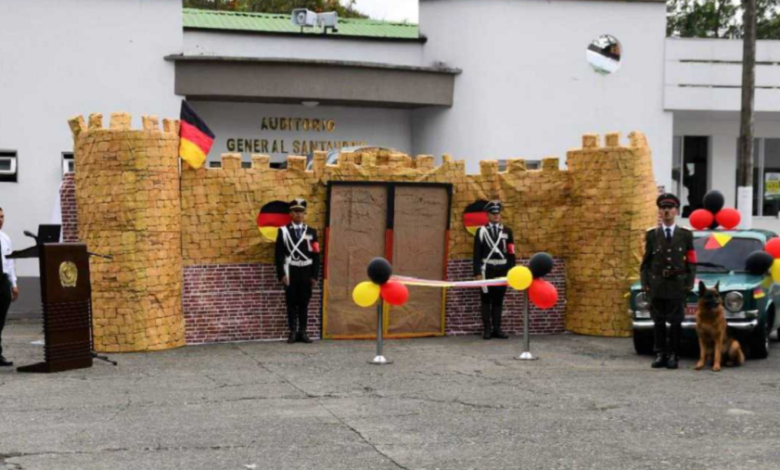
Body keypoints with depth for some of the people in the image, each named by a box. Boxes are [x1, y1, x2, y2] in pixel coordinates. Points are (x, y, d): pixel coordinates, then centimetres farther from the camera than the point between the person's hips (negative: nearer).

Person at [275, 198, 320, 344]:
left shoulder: (311, 232, 9)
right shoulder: (283, 231, 4)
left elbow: (316, 255, 6)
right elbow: (279, 254, -1)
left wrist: (315, 275, -1)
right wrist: (281, 274, -8)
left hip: (306, 272, 2)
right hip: (290, 272, -2)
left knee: (304, 303, 4)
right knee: (291, 303, 0)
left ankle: (302, 332, 8)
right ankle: (293, 332, 3)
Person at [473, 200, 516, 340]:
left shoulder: (507, 231, 11)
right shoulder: (481, 231, 4)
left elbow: (511, 253, 10)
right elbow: (477, 254, 0)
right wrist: (478, 272, -6)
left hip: (502, 271, 2)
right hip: (487, 270, -2)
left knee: (498, 300, 5)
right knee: (486, 300, 0)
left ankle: (497, 329, 9)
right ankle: (487, 329, 2)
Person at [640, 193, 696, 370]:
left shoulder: (686, 235, 4)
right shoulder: (652, 234, 7)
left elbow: (691, 261, 4)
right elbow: (646, 262, 8)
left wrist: (689, 283, -3)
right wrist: (645, 283, 1)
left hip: (677, 285, -1)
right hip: (657, 285, 1)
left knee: (675, 322, 0)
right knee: (658, 322, 4)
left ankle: (673, 355, 5)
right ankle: (660, 355, 9)